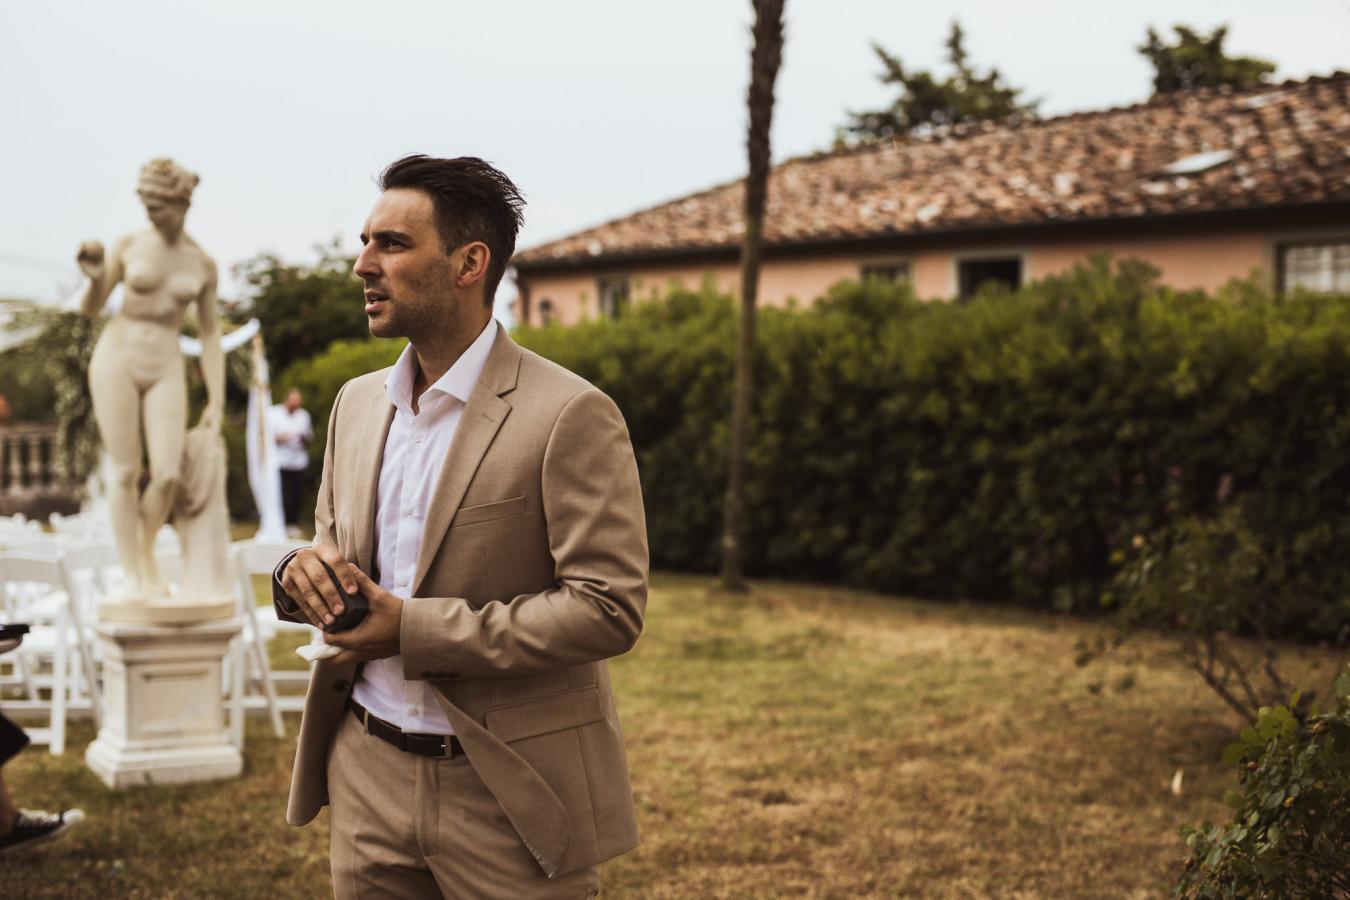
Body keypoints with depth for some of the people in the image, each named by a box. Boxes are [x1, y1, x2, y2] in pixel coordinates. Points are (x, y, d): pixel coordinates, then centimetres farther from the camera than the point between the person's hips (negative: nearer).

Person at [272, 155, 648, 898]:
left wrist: (414, 630, -20)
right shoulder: (358, 402, 8)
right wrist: (306, 570, -6)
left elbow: (609, 608, -18)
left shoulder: (569, 416, -14)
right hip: (369, 779, 6)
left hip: (509, 794, -5)